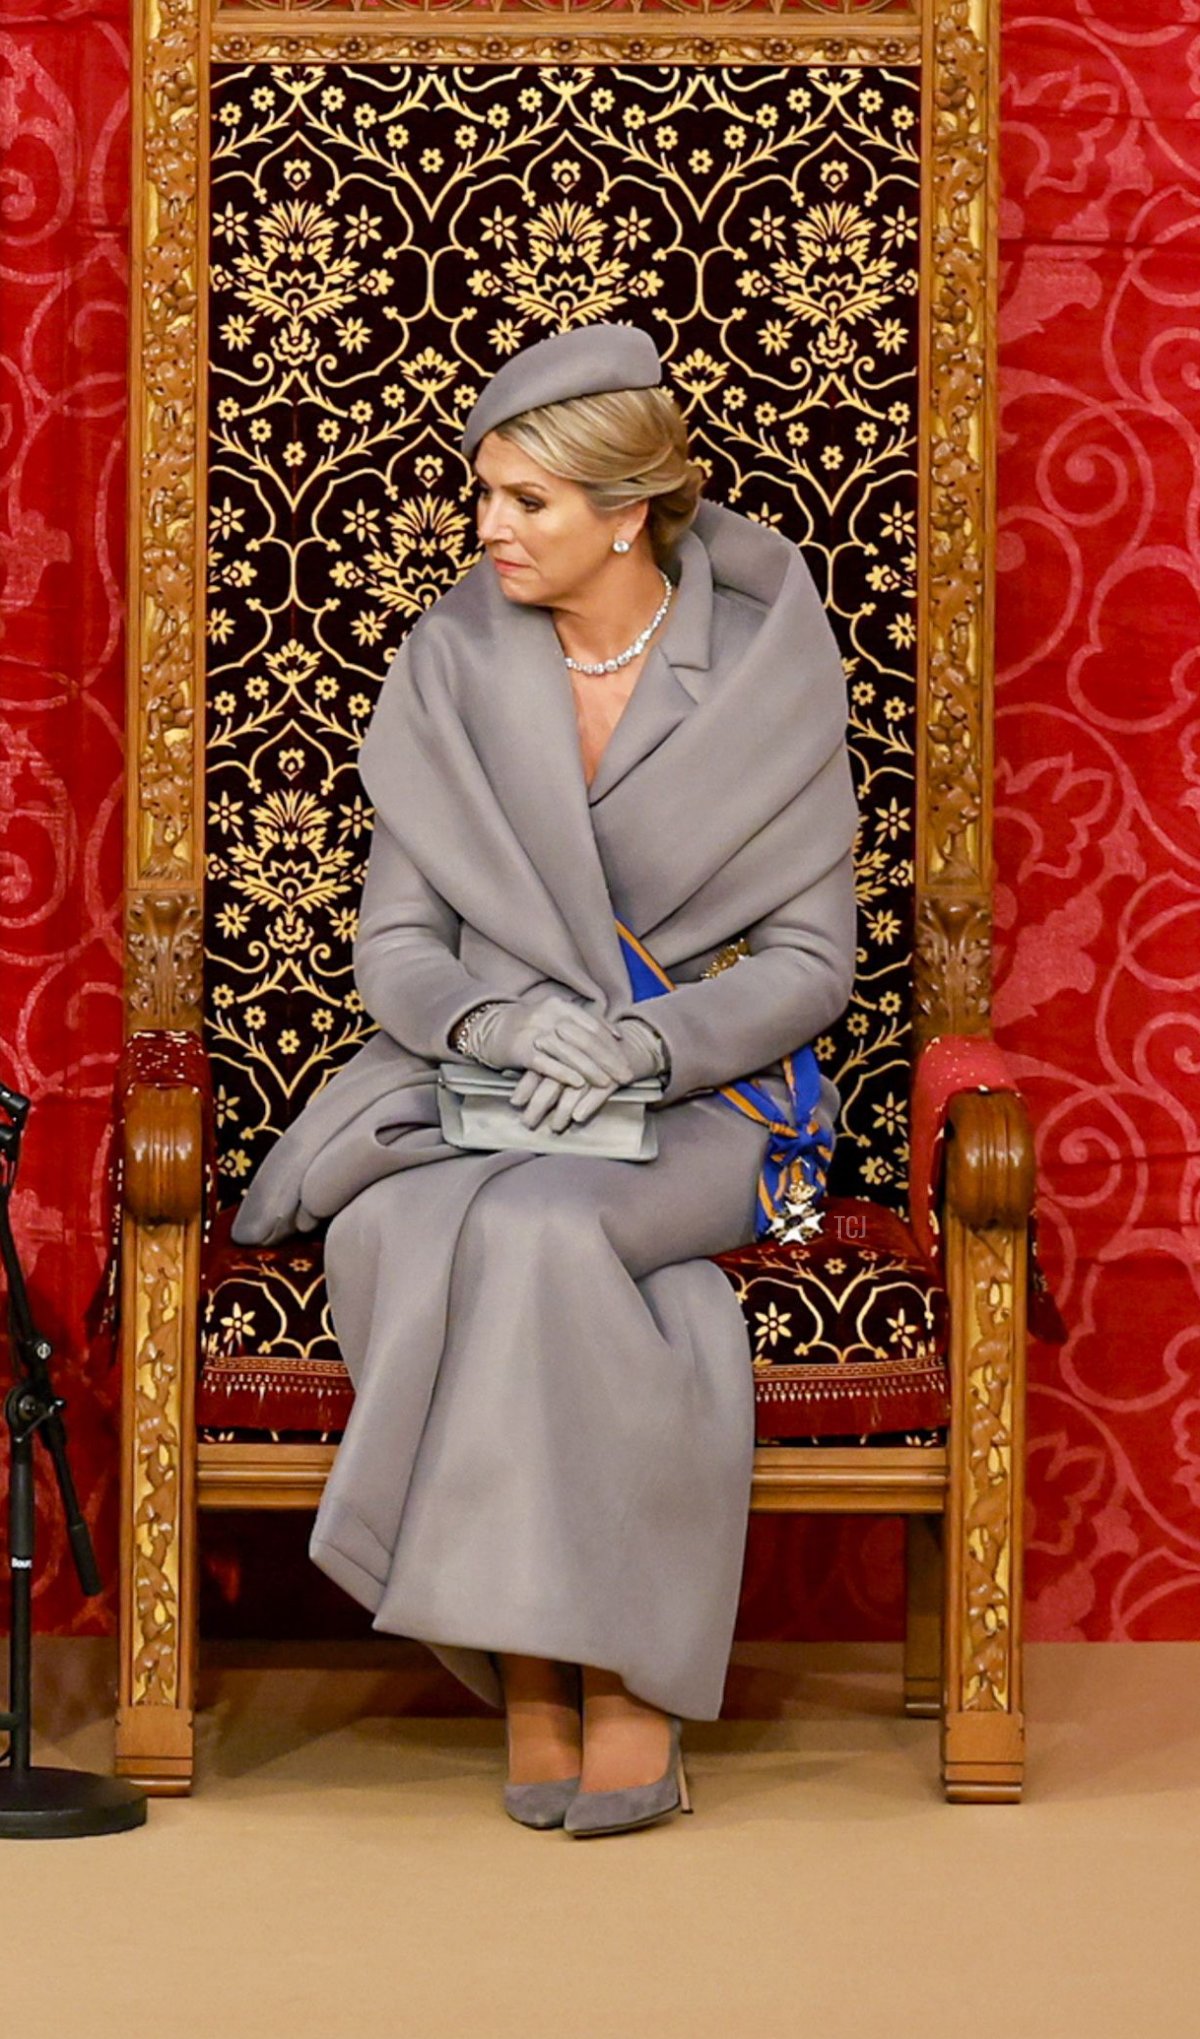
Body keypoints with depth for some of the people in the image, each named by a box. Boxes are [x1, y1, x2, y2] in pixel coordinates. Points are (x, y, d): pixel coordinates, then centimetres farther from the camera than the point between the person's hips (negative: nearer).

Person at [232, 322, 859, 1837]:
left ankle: (628, 1665, -24)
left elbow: (811, 958, -2)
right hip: (479, 1080, 2)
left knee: (541, 1234, -35)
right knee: (400, 1229, -33)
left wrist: (641, 1041, -19)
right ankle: (531, 1666, -24)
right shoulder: (451, 666, 4)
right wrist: (504, 1022, -18)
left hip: (704, 1090, -2)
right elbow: (396, 945, 4)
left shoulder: (766, 670, -2)